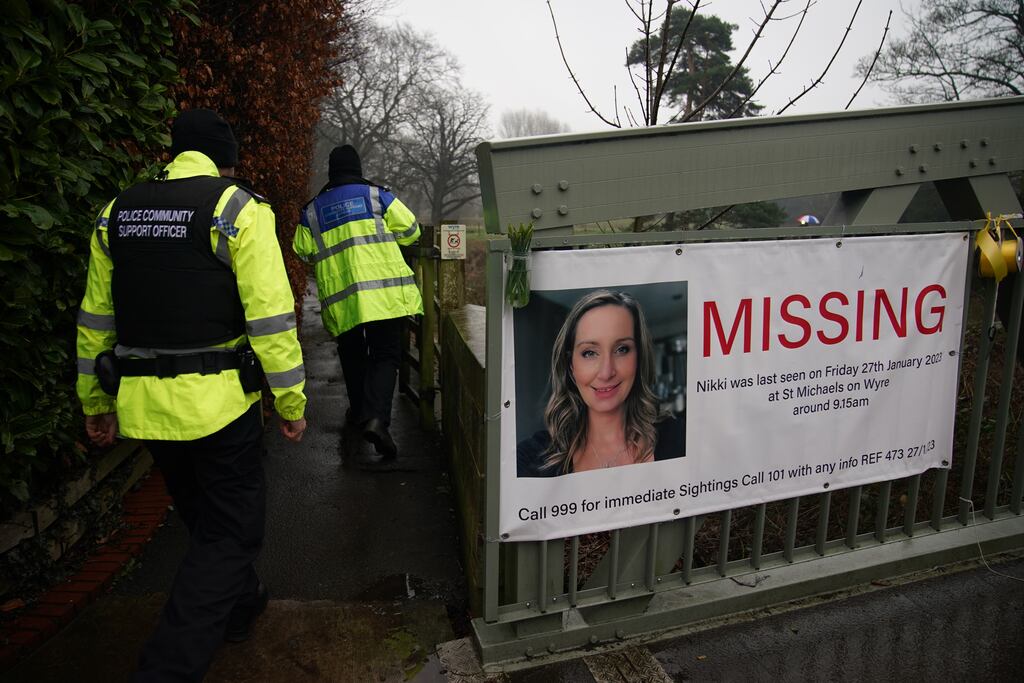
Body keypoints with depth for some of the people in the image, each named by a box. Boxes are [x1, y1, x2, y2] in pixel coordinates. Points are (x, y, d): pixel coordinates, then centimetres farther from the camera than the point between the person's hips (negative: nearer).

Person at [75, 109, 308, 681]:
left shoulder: (118, 214, 8)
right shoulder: (238, 209, -9)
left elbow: (96, 319, 11)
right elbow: (269, 315, -15)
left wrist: (96, 403, 20)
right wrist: (291, 402, -7)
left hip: (142, 402, 7)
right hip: (217, 401, -6)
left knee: (204, 518, 25)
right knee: (231, 532, 7)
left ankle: (240, 604, 45)